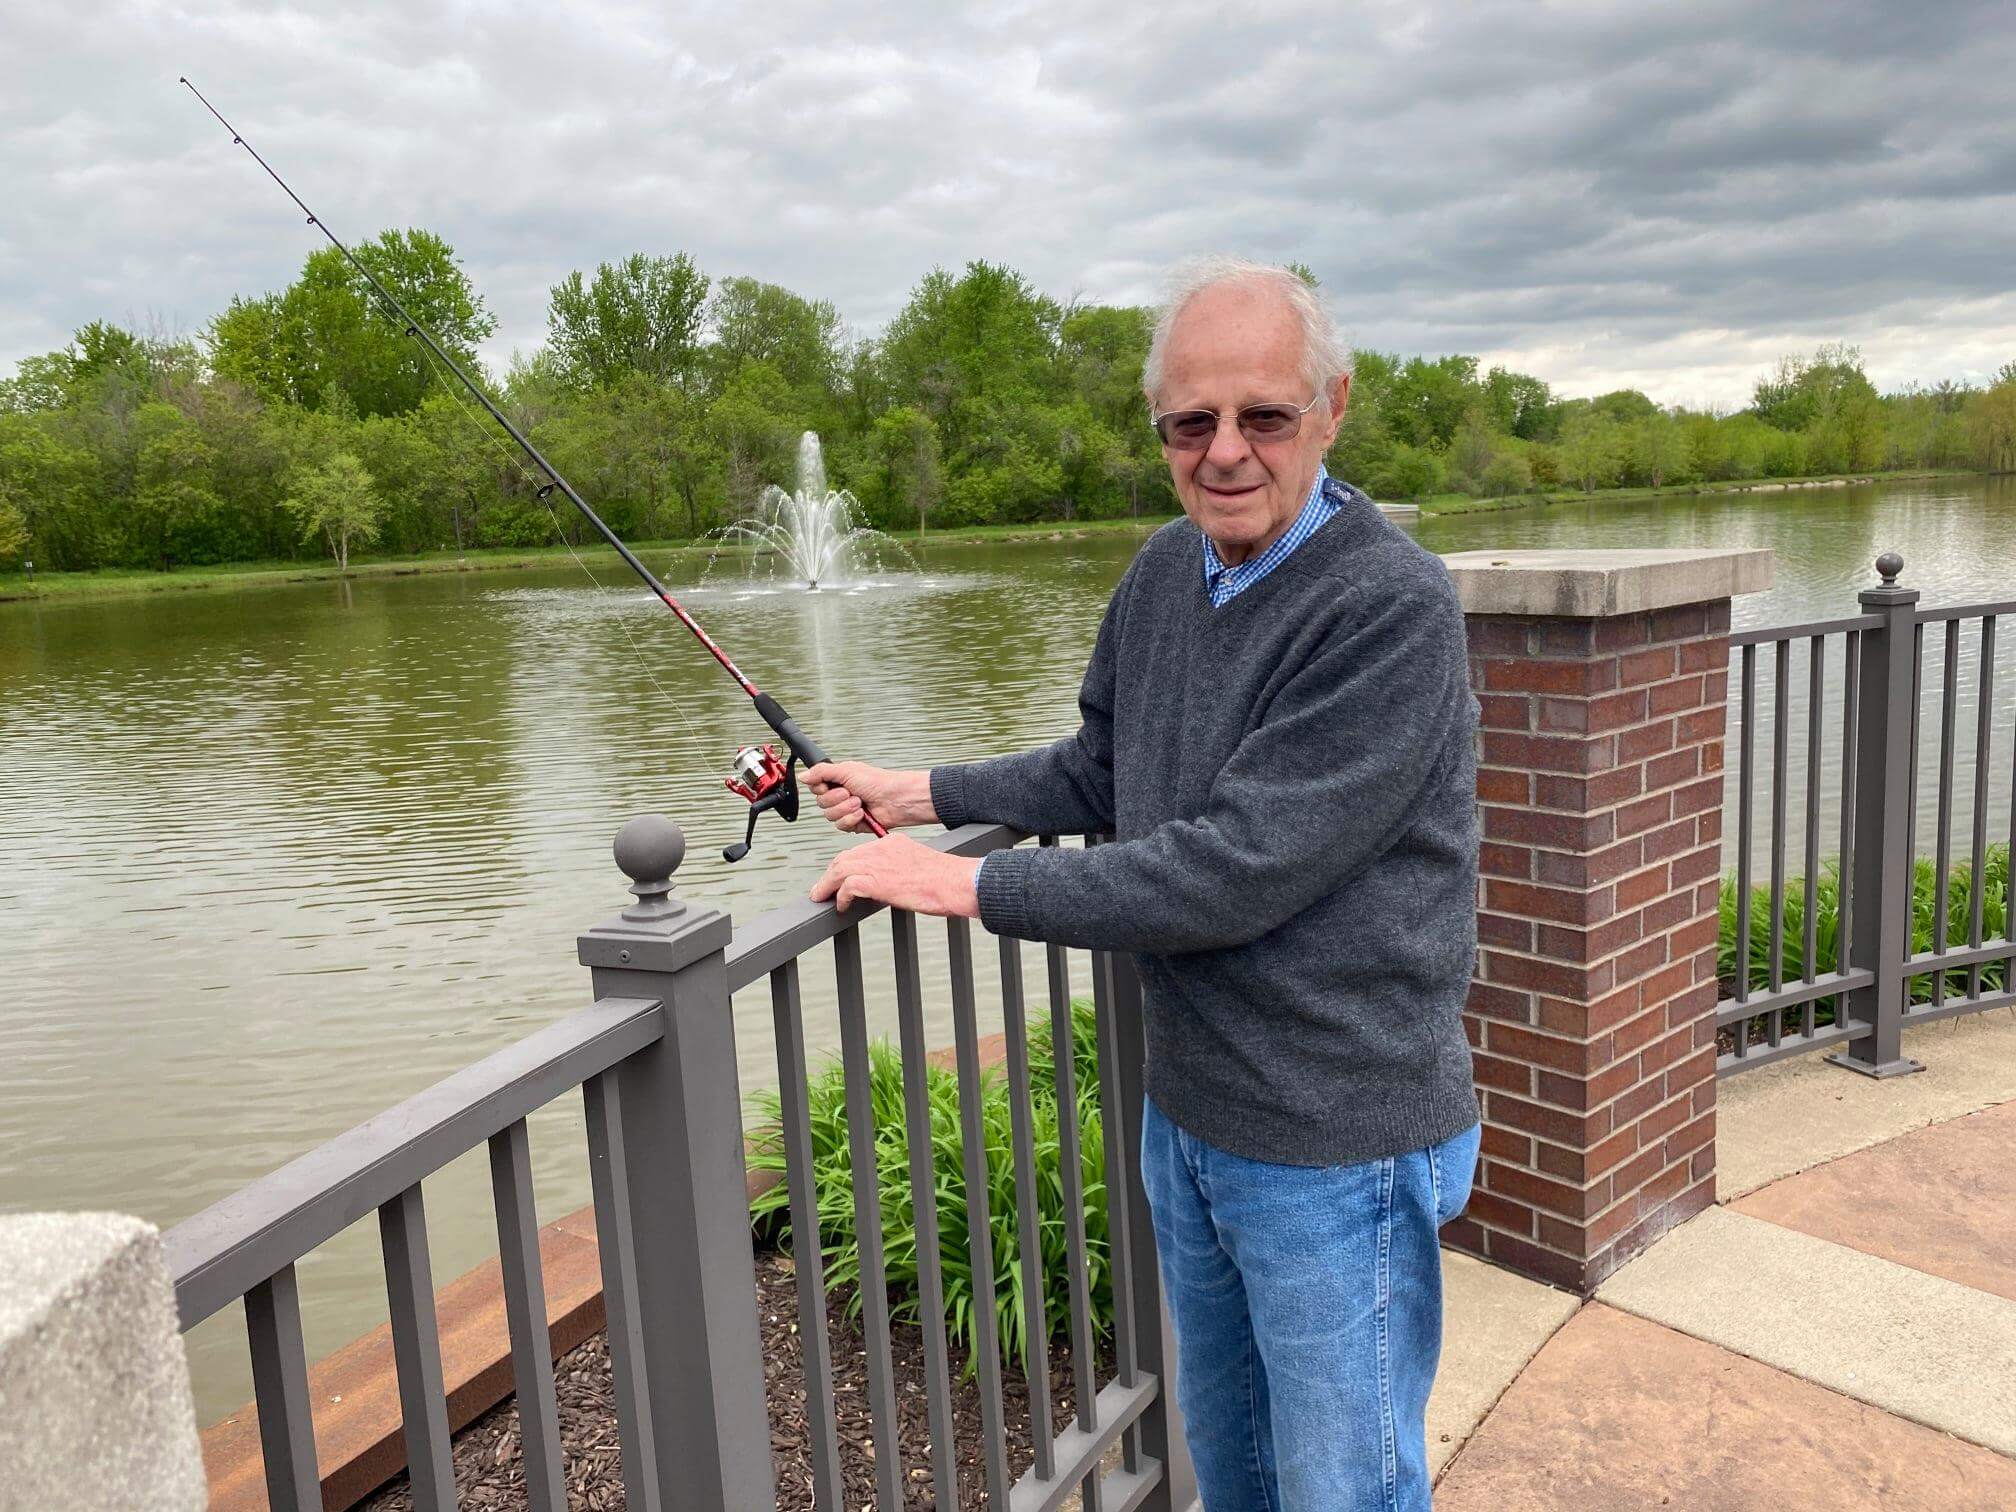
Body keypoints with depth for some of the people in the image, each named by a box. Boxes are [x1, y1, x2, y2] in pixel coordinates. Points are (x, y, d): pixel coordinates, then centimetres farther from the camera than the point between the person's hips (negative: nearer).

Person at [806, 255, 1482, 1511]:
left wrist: (964, 884, -23)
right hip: (1186, 1111, 7)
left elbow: (1232, 870, -29)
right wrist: (924, 794, 9)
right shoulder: (1168, 570, 2)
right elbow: (1102, 771, 16)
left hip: (1334, 1147, -7)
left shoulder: (1392, 609, -24)